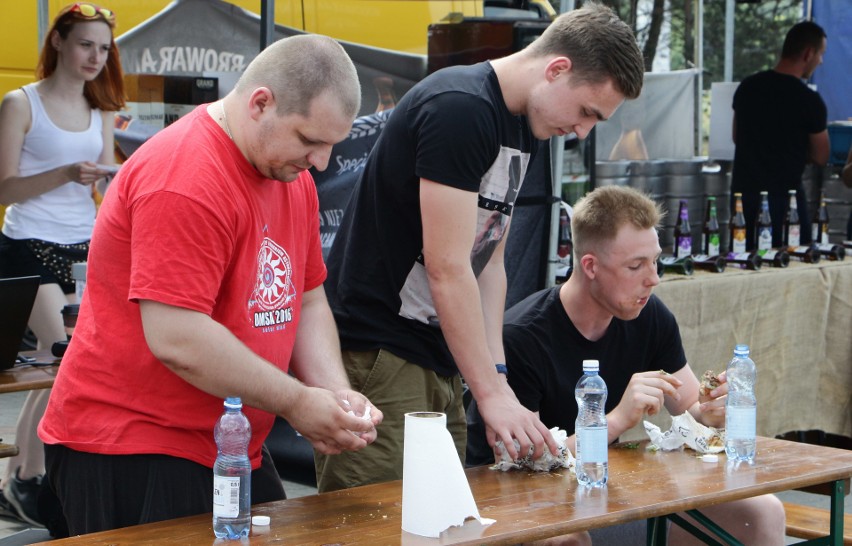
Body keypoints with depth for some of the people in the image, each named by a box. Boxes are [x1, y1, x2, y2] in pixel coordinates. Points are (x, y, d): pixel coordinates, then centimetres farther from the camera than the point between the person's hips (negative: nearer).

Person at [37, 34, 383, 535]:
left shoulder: (293, 176, 8)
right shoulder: (185, 179, -22)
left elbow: (308, 303, 14)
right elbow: (176, 340, -27)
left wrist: (336, 395, -4)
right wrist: (296, 402, -17)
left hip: (232, 450, 9)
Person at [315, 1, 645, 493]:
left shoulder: (525, 127, 14)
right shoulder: (459, 107, -17)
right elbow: (447, 268, -20)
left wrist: (497, 375, 4)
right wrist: (492, 393, -18)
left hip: (438, 358, 9)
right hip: (375, 355, -9)